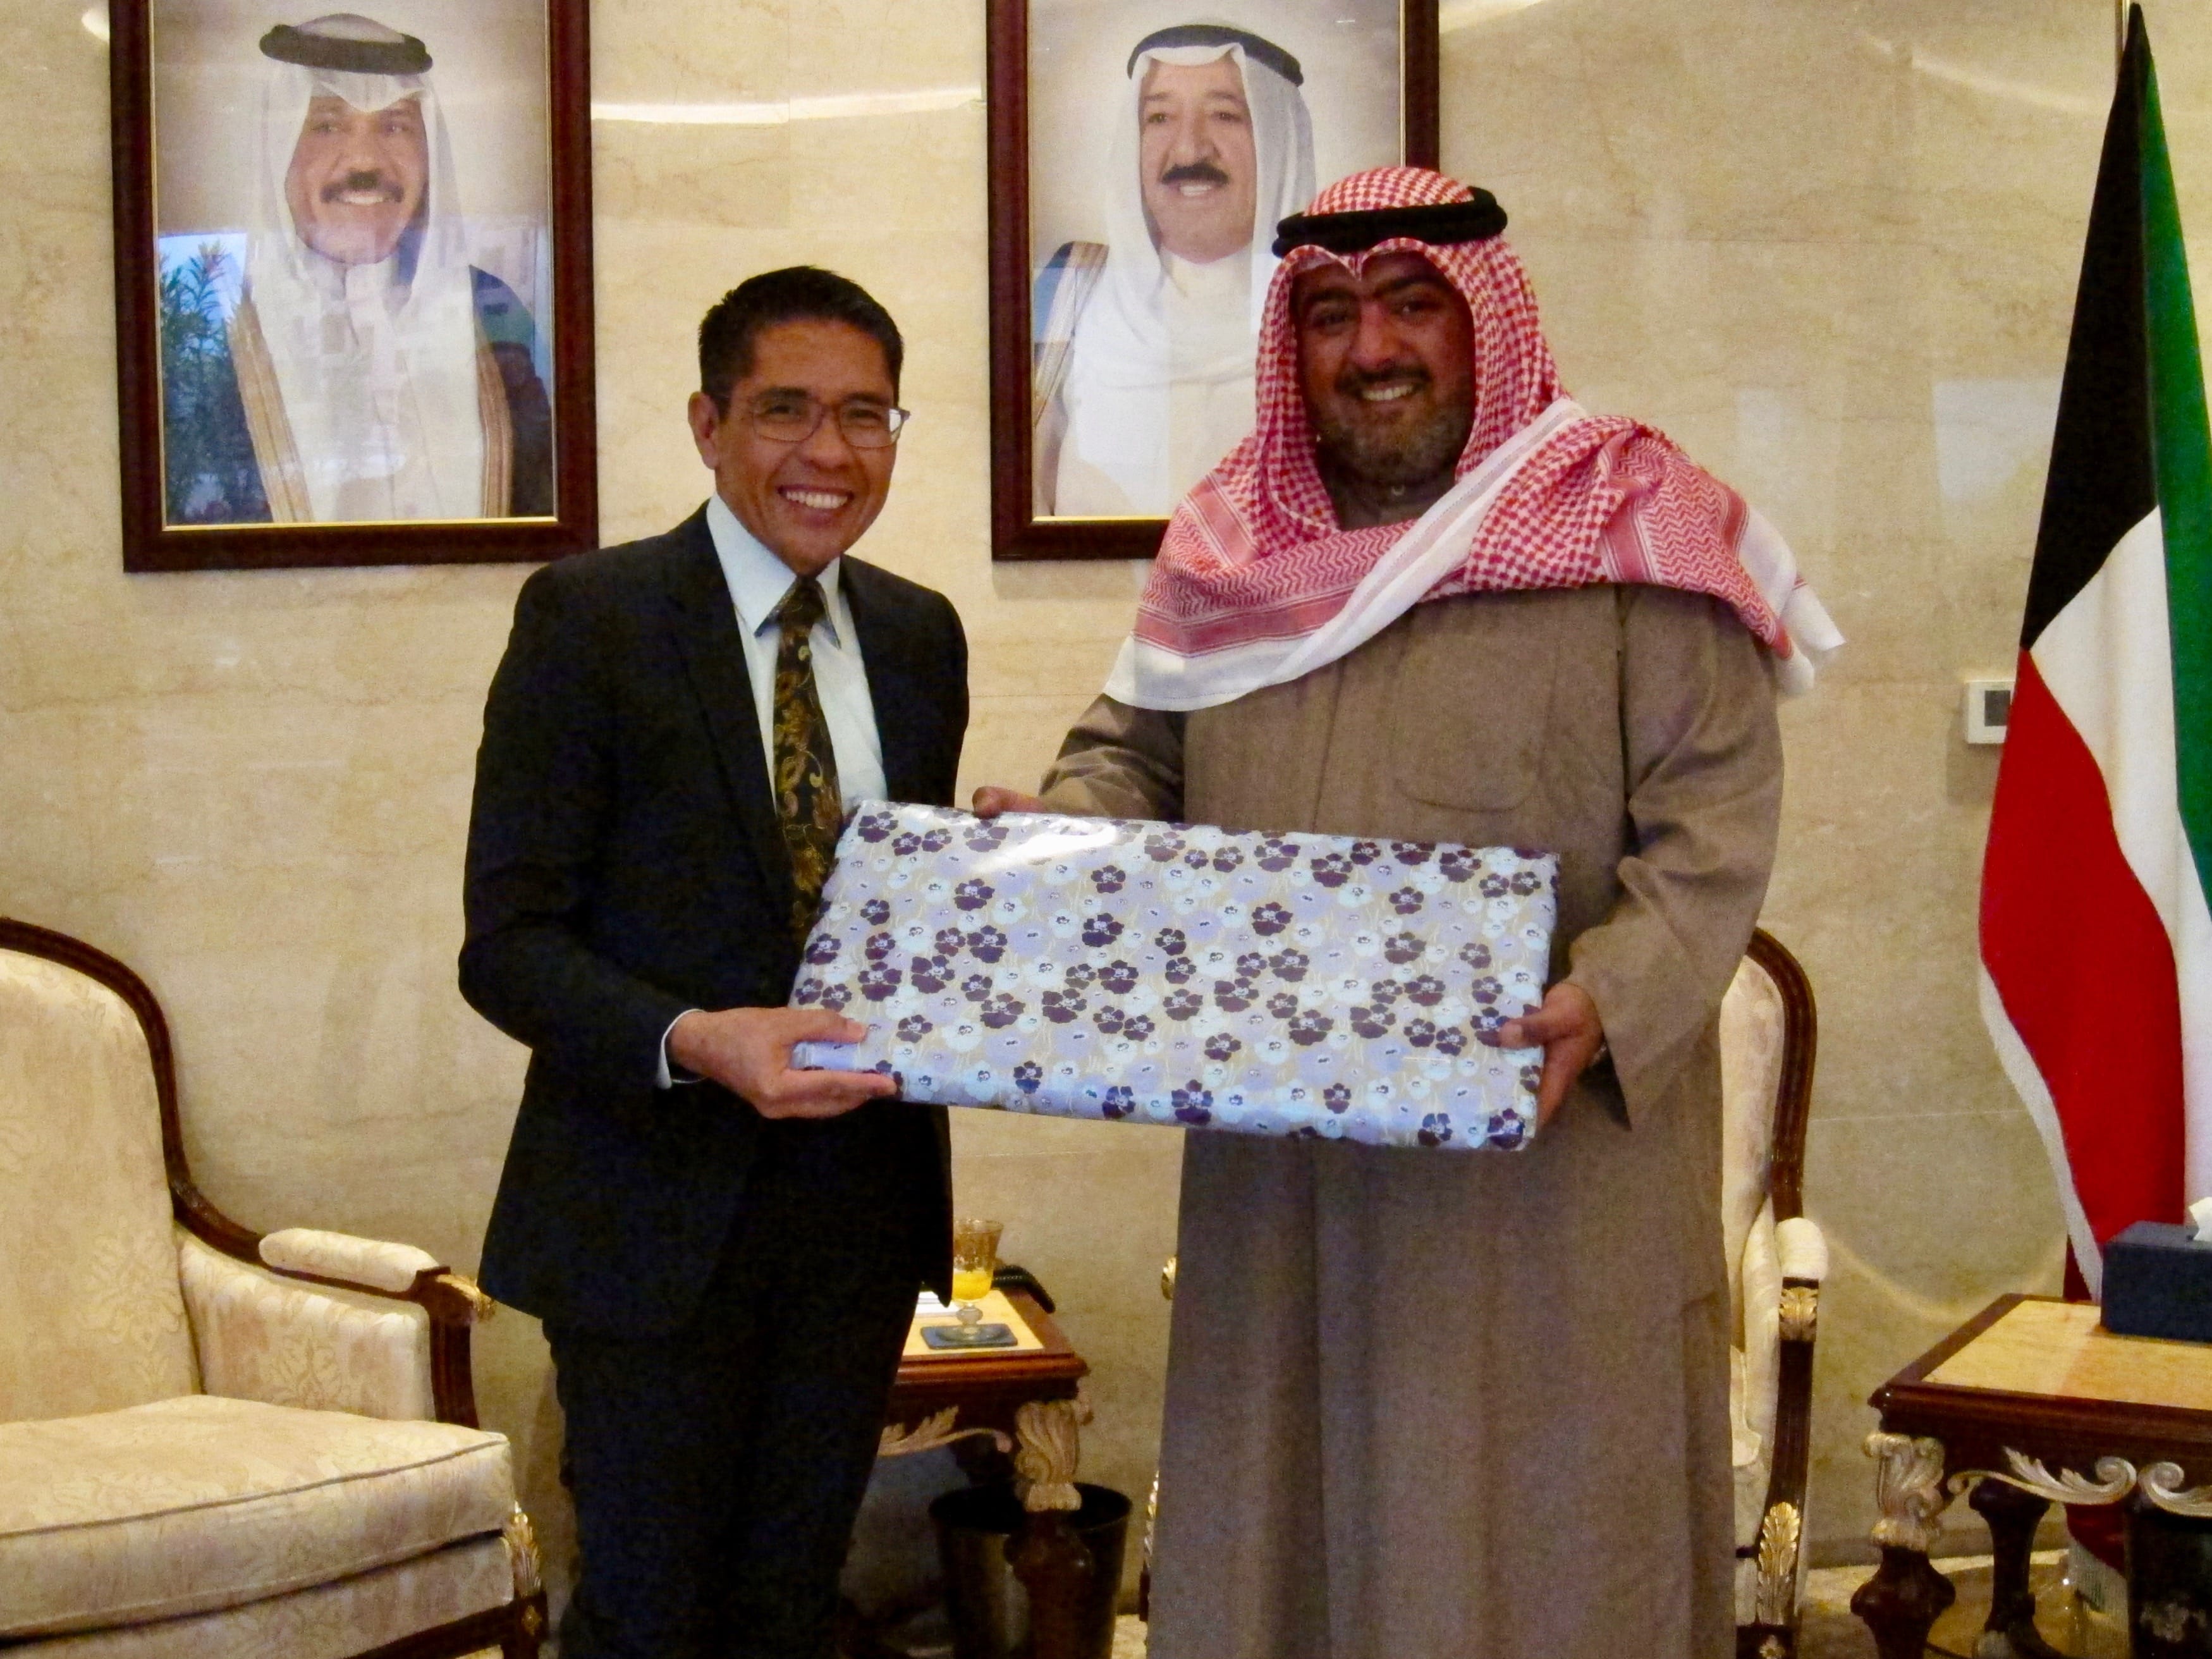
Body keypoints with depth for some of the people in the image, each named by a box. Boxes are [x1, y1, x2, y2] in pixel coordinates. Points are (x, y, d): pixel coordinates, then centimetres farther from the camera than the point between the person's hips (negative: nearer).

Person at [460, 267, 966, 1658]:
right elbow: (509, 941, -11)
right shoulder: (589, 615, -8)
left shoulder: (922, 636, 9)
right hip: (658, 1200, -5)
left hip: (863, 1192, 5)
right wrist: (693, 1042, -28)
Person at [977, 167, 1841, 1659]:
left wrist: (1611, 1001, -25)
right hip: (1279, 1172, 5)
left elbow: (1715, 822, -10)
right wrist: (1057, 830, -1)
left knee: (1522, 1533, 4)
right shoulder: (1233, 550, 11)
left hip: (1541, 1173, -4)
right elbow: (1135, 753, 20)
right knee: (1281, 1518, 13)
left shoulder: (1622, 537, -5)